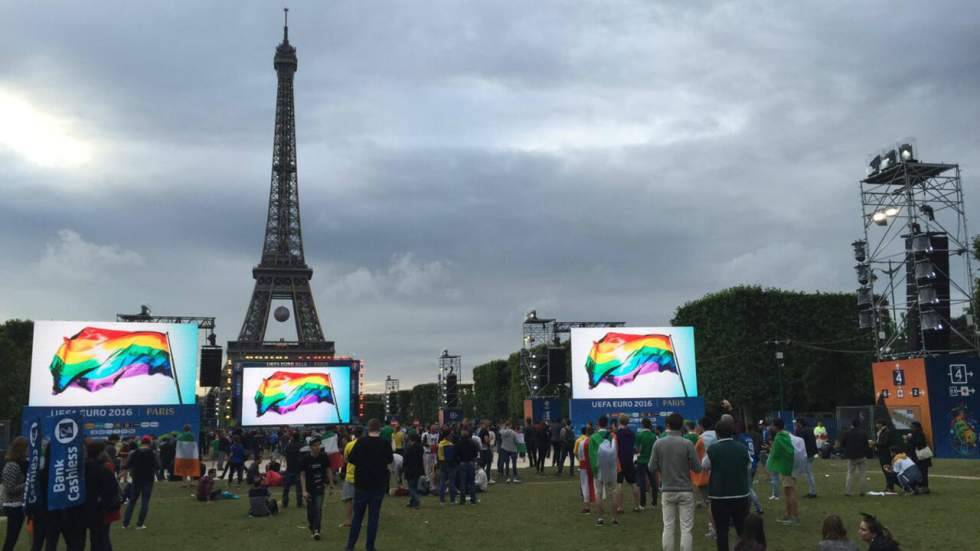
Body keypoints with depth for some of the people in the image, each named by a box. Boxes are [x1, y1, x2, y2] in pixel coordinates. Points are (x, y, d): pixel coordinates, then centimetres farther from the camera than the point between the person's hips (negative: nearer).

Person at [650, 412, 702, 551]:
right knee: (686, 529, 3)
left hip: (667, 491, 2)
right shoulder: (687, 444, -11)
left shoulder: (658, 443, -5)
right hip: (685, 491, -2)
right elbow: (697, 468, -7)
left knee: (668, 528, 9)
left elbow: (652, 468, -1)